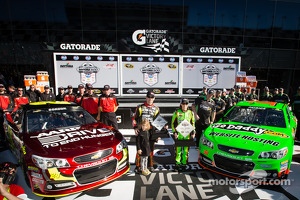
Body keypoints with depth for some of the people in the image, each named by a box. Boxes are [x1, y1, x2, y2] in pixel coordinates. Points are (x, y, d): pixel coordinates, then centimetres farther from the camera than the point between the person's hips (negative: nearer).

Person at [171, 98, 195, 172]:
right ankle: (177, 164, 12)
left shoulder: (191, 113, 7)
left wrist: (193, 133, 7)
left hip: (187, 135, 2)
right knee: (178, 150, 0)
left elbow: (193, 124, 15)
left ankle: (184, 164, 22)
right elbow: (173, 123, 2)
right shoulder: (176, 112, -1)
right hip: (178, 134, -2)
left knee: (186, 150, 9)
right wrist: (174, 132, -6)